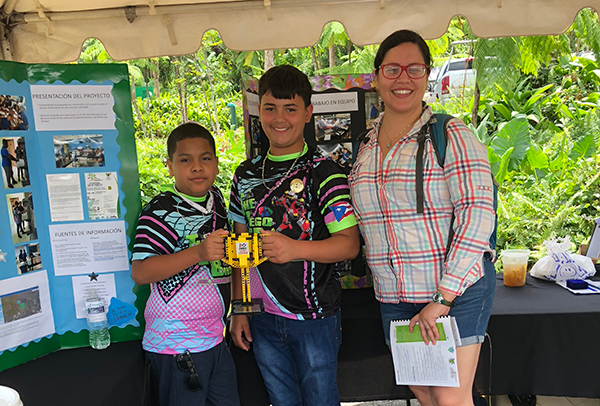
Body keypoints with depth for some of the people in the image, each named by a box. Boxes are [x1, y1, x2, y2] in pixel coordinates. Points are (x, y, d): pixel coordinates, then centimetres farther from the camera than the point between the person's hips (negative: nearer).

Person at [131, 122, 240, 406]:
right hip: (176, 344, -7)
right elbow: (140, 273, -24)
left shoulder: (216, 198, 7)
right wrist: (199, 253, -31)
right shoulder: (161, 211, -16)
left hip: (214, 337, 7)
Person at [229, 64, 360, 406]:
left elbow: (350, 244, -16)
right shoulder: (246, 175, 6)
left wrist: (295, 249, -32)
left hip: (315, 317, -4)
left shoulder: (324, 171, -10)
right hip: (263, 318, 5)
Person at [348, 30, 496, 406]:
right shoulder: (363, 146, 7)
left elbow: (477, 216, -16)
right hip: (394, 296, 5)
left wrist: (443, 297, -18)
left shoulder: (452, 136, -9)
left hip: (457, 290, -5)